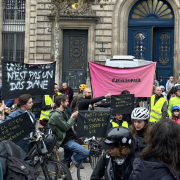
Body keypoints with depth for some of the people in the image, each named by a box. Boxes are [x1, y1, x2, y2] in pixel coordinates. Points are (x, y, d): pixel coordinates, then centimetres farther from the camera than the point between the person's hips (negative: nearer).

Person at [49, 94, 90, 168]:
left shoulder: (63, 112, 13)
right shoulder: (56, 115, -18)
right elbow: (65, 127, -19)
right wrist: (72, 117, -11)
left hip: (69, 139, 10)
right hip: (66, 141, -10)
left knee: (66, 161, 21)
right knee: (86, 153, -18)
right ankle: (74, 159, 4)